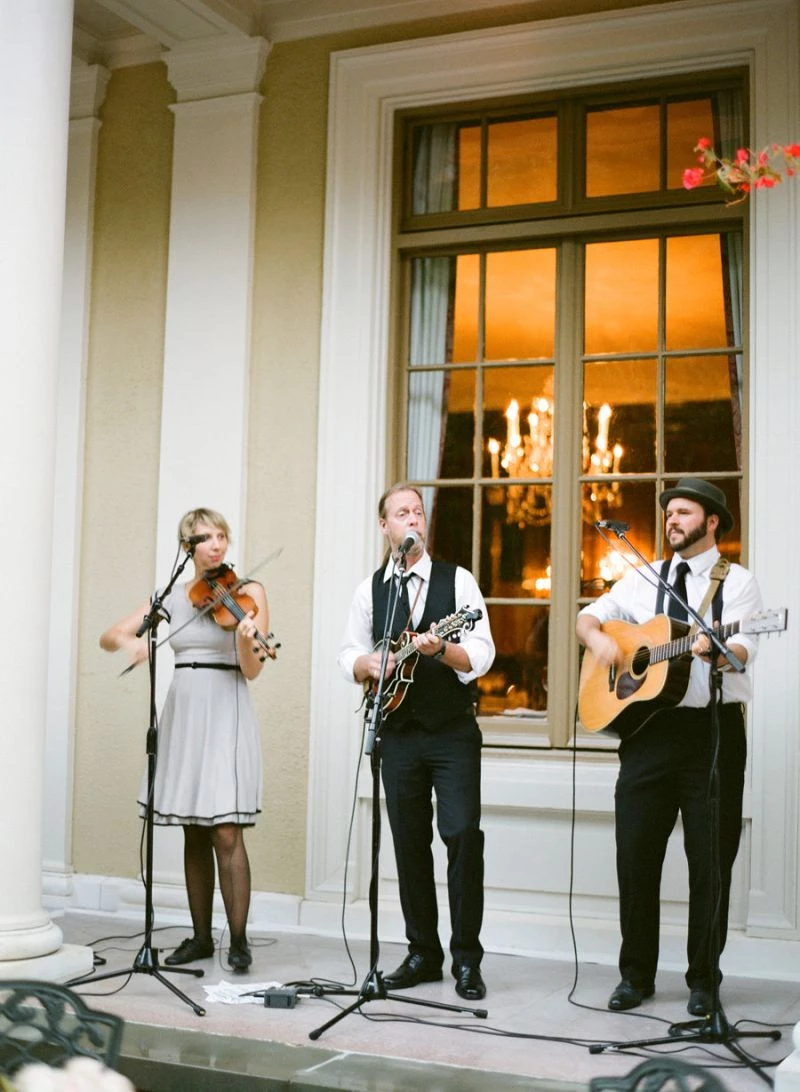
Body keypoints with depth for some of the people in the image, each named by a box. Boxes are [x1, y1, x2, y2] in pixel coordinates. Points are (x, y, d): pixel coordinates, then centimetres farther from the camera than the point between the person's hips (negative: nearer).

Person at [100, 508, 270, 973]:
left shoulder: (247, 592, -1)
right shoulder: (173, 595, 10)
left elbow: (252, 671, -8)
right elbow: (109, 637, 7)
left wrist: (245, 641, -30)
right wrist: (130, 641, -15)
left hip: (226, 716, -4)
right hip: (183, 713, 4)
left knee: (226, 832, -11)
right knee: (194, 833, 8)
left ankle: (239, 940, -3)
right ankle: (201, 937, 17)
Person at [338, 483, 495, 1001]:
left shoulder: (458, 580, 0)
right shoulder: (370, 590, 10)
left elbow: (481, 655, -8)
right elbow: (349, 656, 12)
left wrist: (440, 649, -25)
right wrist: (369, 664, -9)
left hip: (453, 730, -3)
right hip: (398, 731, 3)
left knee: (463, 835, -11)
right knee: (410, 843, 7)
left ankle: (467, 959, -1)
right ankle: (424, 953, 18)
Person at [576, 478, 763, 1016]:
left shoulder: (738, 582, 2)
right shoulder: (645, 579, 15)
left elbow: (743, 649, -12)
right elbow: (590, 615, 18)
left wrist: (717, 650, -35)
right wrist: (599, 638, -4)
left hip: (714, 730, -3)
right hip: (648, 726, 3)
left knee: (711, 860, 1)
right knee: (635, 855, 4)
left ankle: (704, 979, 14)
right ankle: (636, 975, 15)